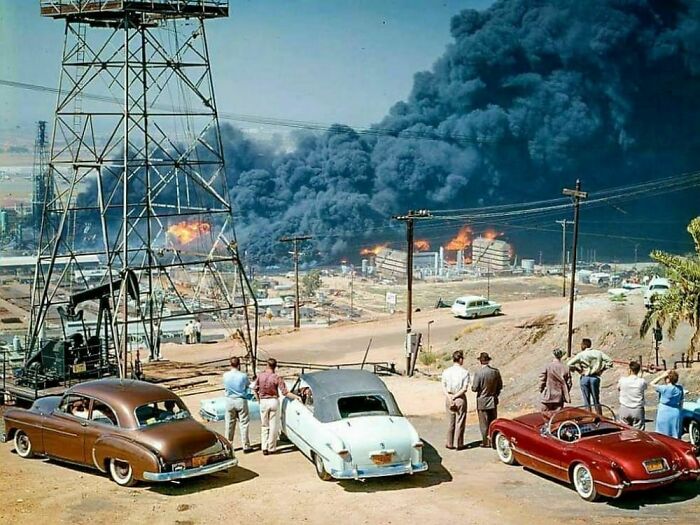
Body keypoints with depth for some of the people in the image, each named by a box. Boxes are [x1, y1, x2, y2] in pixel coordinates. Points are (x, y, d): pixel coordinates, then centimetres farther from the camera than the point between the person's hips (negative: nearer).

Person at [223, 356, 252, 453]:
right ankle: (245, 446, 5)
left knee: (229, 424, 13)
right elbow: (248, 385, 2)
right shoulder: (243, 376, -14)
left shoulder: (225, 375, -7)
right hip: (241, 401, -3)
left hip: (229, 401, 3)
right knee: (244, 424, 4)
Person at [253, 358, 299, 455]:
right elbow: (285, 392, -13)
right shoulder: (277, 378, -12)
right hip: (274, 401, -2)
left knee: (264, 426, 13)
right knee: (273, 426, 7)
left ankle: (264, 447, 6)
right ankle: (271, 448, 9)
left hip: (263, 402, 2)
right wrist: (297, 397, -4)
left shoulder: (260, 376, -5)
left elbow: (255, 390, 3)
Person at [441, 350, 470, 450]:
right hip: (460, 399, -3)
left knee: (451, 422, 14)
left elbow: (443, 387, -4)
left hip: (448, 398, 4)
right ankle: (459, 444, 12)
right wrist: (455, 397, -12)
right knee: (460, 422, 7)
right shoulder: (465, 372, -10)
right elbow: (464, 388, -15)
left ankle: (450, 444, 18)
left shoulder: (446, 372, 0)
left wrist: (450, 398, -9)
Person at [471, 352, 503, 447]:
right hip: (493, 401, 4)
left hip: (482, 401, -4)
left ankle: (486, 442, 11)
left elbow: (474, 388, -17)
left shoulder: (478, 372, -20)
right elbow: (500, 386, 3)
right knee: (493, 422, 16)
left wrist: (473, 386, 5)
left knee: (484, 423, 6)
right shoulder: (495, 371, -5)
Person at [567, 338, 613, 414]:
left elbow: (569, 364, -13)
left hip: (584, 378, -3)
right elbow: (610, 362, -1)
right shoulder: (598, 353, 3)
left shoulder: (580, 355, -6)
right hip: (595, 377, 3)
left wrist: (578, 370, -1)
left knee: (587, 402, 5)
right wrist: (601, 370, 5)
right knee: (596, 401, 14)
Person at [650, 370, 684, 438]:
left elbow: (652, 384, -3)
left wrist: (661, 376, -7)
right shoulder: (680, 388, 1)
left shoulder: (664, 388, -15)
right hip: (676, 414, 5)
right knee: (676, 436, 10)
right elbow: (681, 402, 8)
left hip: (664, 414, -5)